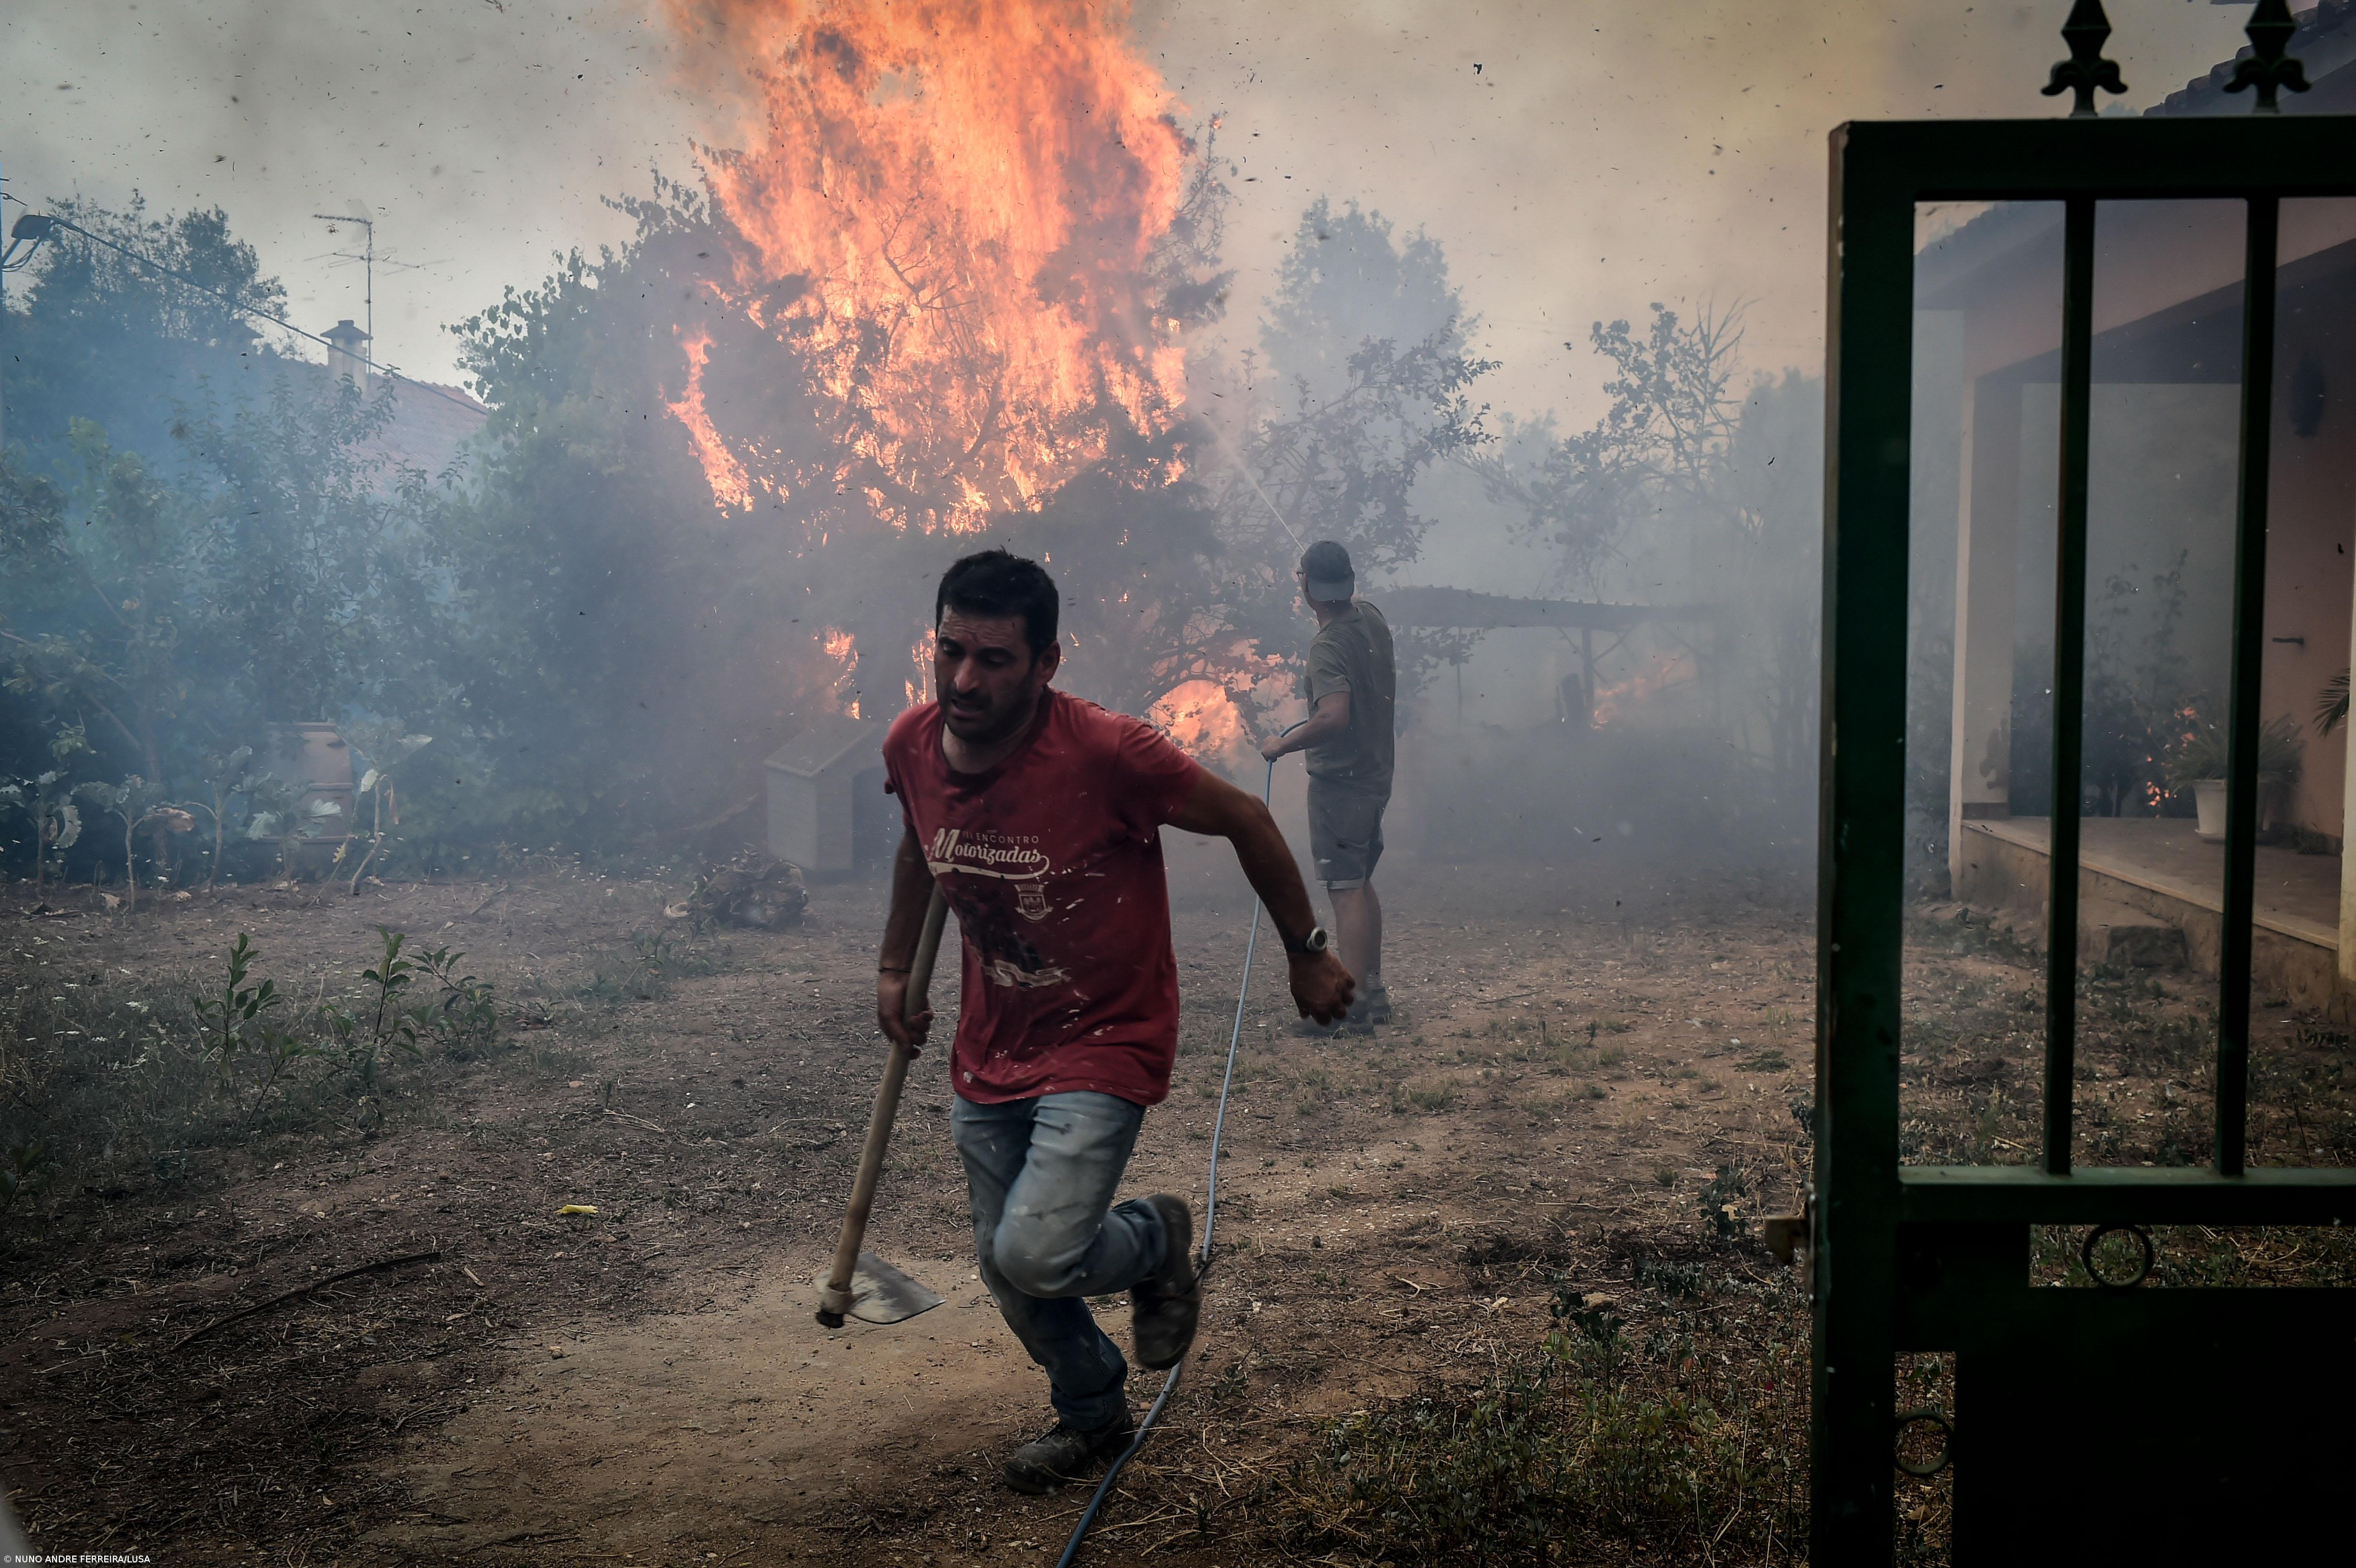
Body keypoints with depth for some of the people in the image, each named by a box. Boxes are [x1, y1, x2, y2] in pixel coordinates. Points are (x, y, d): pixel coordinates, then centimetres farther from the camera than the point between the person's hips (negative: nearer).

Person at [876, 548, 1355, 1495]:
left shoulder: (1105, 753, -27)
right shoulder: (911, 747, -10)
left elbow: (1245, 822, -12)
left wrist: (1306, 955, -2)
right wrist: (894, 968, 21)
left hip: (1103, 1048, -6)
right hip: (989, 1056, 6)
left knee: (1036, 1256, -21)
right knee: (1006, 1271, 14)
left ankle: (1156, 1239, 14)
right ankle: (1093, 1416, 43)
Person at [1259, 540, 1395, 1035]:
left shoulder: (1328, 646, -21)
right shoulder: (1373, 619, 4)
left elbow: (1334, 716, -35)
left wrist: (1282, 745, -22)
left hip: (1339, 781, -9)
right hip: (1376, 774, 9)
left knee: (1346, 890, -7)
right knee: (1362, 883, 18)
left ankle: (1351, 1006, -6)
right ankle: (1374, 991, 26)